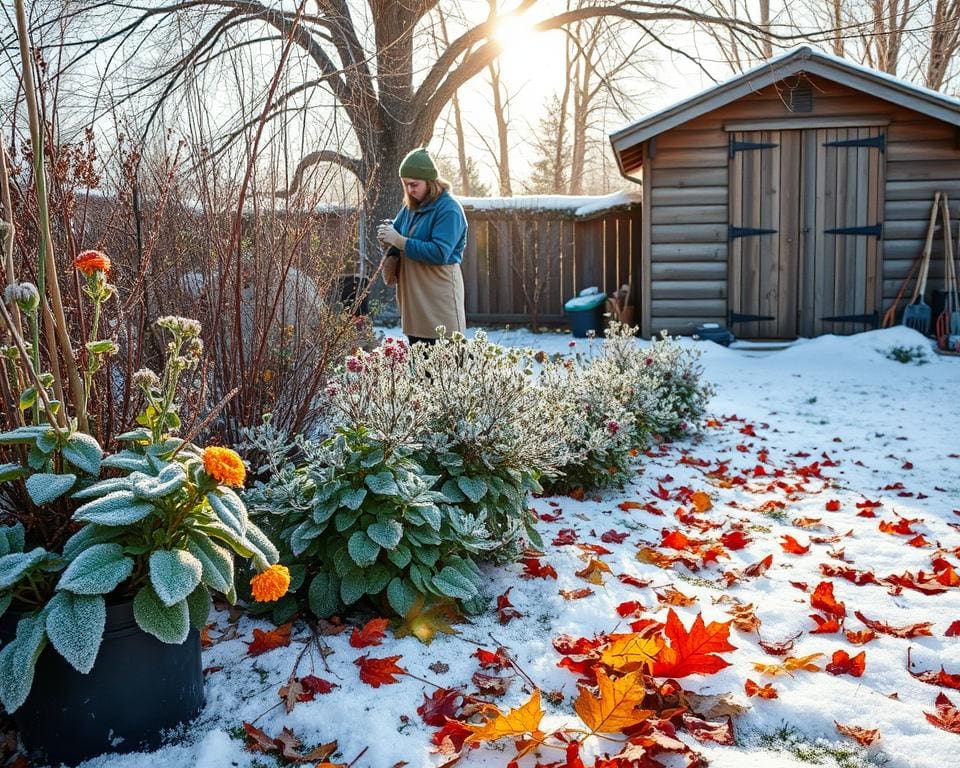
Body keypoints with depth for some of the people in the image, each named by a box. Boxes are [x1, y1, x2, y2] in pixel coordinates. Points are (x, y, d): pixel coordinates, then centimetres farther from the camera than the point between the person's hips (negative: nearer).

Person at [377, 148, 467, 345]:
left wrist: (399, 241, -21)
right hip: (412, 294, 8)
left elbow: (440, 253, -22)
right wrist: (387, 235, -7)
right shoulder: (411, 206, 11)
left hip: (439, 294, -8)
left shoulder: (449, 209, -13)